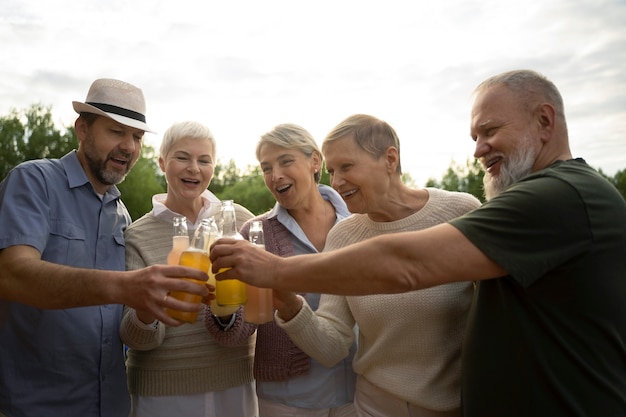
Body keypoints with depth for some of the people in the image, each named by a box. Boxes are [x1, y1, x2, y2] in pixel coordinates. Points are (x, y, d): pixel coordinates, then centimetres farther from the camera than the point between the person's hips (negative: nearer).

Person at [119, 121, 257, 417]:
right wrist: (146, 313, -30)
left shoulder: (240, 220, -5)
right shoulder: (137, 235, -7)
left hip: (235, 385, 1)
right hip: (162, 392, -1)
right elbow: (134, 338, -9)